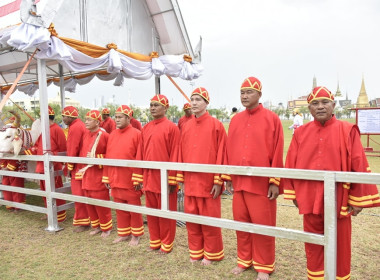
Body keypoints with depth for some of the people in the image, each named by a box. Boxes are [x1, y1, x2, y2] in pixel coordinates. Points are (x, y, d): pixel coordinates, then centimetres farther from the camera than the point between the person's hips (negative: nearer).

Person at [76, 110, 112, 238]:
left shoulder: (104, 135, -11)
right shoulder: (85, 136, 9)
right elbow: (82, 154, 15)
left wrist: (96, 157, -18)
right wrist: (81, 170, 10)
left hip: (99, 176, -7)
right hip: (86, 176, 7)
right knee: (89, 202, 14)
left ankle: (106, 228, 20)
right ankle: (96, 226, 31)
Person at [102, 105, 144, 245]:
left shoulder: (136, 133, -9)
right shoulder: (112, 135, 10)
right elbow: (108, 157, 11)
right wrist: (107, 178, 8)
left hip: (130, 181, -6)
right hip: (115, 180, 6)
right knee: (120, 208, 16)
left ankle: (136, 235, 24)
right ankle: (123, 234, 32)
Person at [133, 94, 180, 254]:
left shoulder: (171, 127, -8)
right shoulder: (145, 128, 10)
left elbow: (174, 155, -11)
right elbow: (140, 154, 11)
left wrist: (172, 180, -13)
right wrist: (138, 177, 8)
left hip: (164, 178, -6)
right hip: (148, 177, 6)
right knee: (151, 210, 15)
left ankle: (167, 244, 23)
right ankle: (154, 241, 32)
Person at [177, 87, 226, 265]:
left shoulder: (216, 125, -5)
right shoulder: (186, 127, 9)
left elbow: (221, 154, -8)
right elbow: (181, 154, 10)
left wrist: (218, 181, -11)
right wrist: (181, 178, 7)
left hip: (208, 182, -5)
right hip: (190, 182, 5)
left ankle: (211, 254, 27)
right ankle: (195, 251, 32)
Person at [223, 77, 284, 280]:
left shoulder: (272, 119, -4)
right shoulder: (235, 120, 9)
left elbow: (277, 153, -8)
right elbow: (229, 150, 10)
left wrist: (275, 182, -10)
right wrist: (228, 178, 8)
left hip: (262, 183, -4)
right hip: (239, 182, 5)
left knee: (263, 225, 7)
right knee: (241, 222, 14)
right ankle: (244, 260, 33)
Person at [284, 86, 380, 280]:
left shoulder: (348, 131, -5)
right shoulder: (301, 133, 2)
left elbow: (359, 167, -5)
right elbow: (291, 164, 4)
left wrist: (358, 199, -5)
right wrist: (293, 193, 4)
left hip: (338, 200, -2)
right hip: (309, 199, 2)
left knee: (339, 245, 14)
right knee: (313, 244, 17)